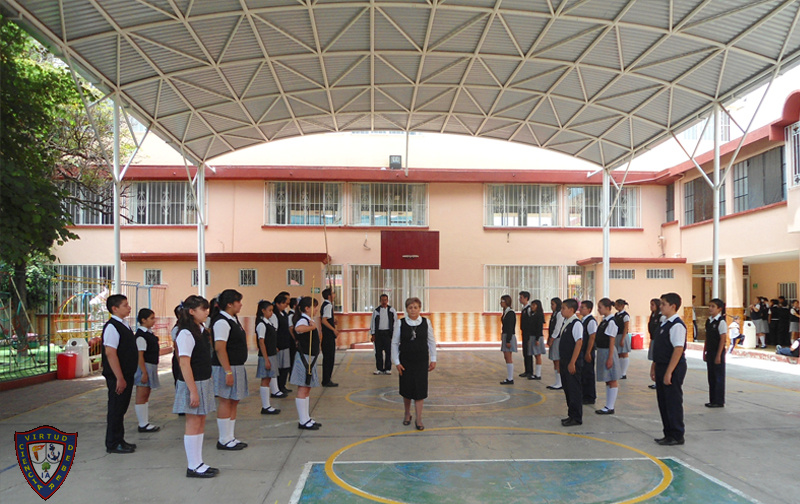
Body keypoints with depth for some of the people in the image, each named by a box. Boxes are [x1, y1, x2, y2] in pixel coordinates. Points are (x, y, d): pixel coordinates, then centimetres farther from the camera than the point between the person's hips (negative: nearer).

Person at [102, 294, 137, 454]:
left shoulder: (124, 325, 13)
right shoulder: (111, 327, -17)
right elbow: (110, 353, -22)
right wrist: (119, 378, -23)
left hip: (127, 375, 9)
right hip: (118, 377, -9)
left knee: (121, 409, 17)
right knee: (116, 409, 1)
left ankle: (119, 440, 27)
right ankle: (113, 444, 11)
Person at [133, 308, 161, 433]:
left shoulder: (149, 333, 13)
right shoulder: (141, 335, -16)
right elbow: (140, 355, -20)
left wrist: (154, 369, 23)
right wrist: (144, 372, -22)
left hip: (151, 366, 10)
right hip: (144, 367, -10)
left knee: (146, 395, 15)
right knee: (141, 396, -3)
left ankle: (146, 422, 22)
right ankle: (143, 425, 2)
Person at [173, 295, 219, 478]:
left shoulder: (202, 330, 10)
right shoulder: (186, 334, -17)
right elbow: (184, 363, -21)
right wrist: (193, 391, -22)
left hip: (204, 382, 9)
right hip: (193, 383, -9)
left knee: (201, 422, 13)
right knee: (193, 424, 0)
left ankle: (198, 463, 22)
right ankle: (193, 467, 10)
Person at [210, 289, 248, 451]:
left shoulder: (233, 319, 14)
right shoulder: (222, 322, -16)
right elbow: (219, 347, -22)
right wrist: (228, 372, -24)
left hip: (237, 366, 10)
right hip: (227, 367, -10)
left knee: (234, 401, 13)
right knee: (226, 401, -3)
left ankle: (230, 437, 21)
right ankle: (224, 440, 5)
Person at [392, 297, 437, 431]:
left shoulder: (426, 322, -1)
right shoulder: (400, 323, -5)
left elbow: (431, 341, 7)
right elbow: (394, 343, -1)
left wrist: (433, 359, 4)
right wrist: (396, 362, -4)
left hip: (422, 361, 0)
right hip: (405, 361, 0)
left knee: (420, 389, -2)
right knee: (406, 389, 9)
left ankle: (418, 419, 8)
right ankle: (407, 414, 33)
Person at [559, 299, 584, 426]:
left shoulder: (576, 324, -16)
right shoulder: (566, 323, 11)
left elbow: (579, 343, -20)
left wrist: (572, 363, -21)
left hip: (572, 364, -9)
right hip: (565, 362, 9)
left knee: (574, 390, -1)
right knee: (567, 388, 15)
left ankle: (576, 418, 8)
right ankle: (571, 415, 26)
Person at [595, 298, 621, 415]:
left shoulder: (611, 322, -16)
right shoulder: (603, 321, 11)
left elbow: (612, 341, -18)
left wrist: (610, 358, -19)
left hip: (608, 352, -9)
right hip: (601, 351, 10)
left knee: (612, 380, 1)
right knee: (607, 381, 15)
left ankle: (610, 407, 7)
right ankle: (608, 406, 23)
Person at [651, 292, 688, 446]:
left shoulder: (677, 325, -17)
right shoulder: (664, 324, 12)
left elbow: (678, 349, -22)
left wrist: (669, 372, -24)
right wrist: (654, 367, 19)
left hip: (673, 369, -10)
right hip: (662, 367, 10)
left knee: (673, 402, 1)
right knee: (663, 402, 15)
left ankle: (677, 436, 13)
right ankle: (669, 434, 25)